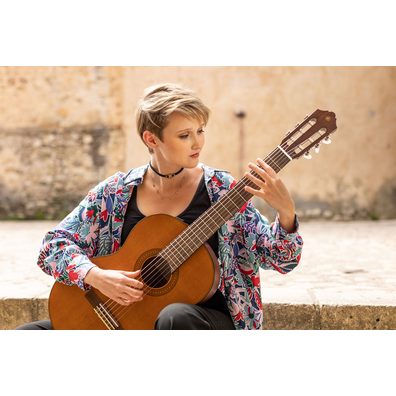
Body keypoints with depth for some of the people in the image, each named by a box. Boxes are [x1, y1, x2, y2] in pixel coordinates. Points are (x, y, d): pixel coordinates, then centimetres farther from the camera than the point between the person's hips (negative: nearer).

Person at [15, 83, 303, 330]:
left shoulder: (220, 190, -1)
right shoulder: (117, 192, 3)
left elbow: (281, 259, -2)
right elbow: (53, 246, 3)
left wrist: (285, 211, -22)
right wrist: (95, 276, -16)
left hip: (208, 317, -3)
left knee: (176, 316, -39)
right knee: (26, 330, -13)